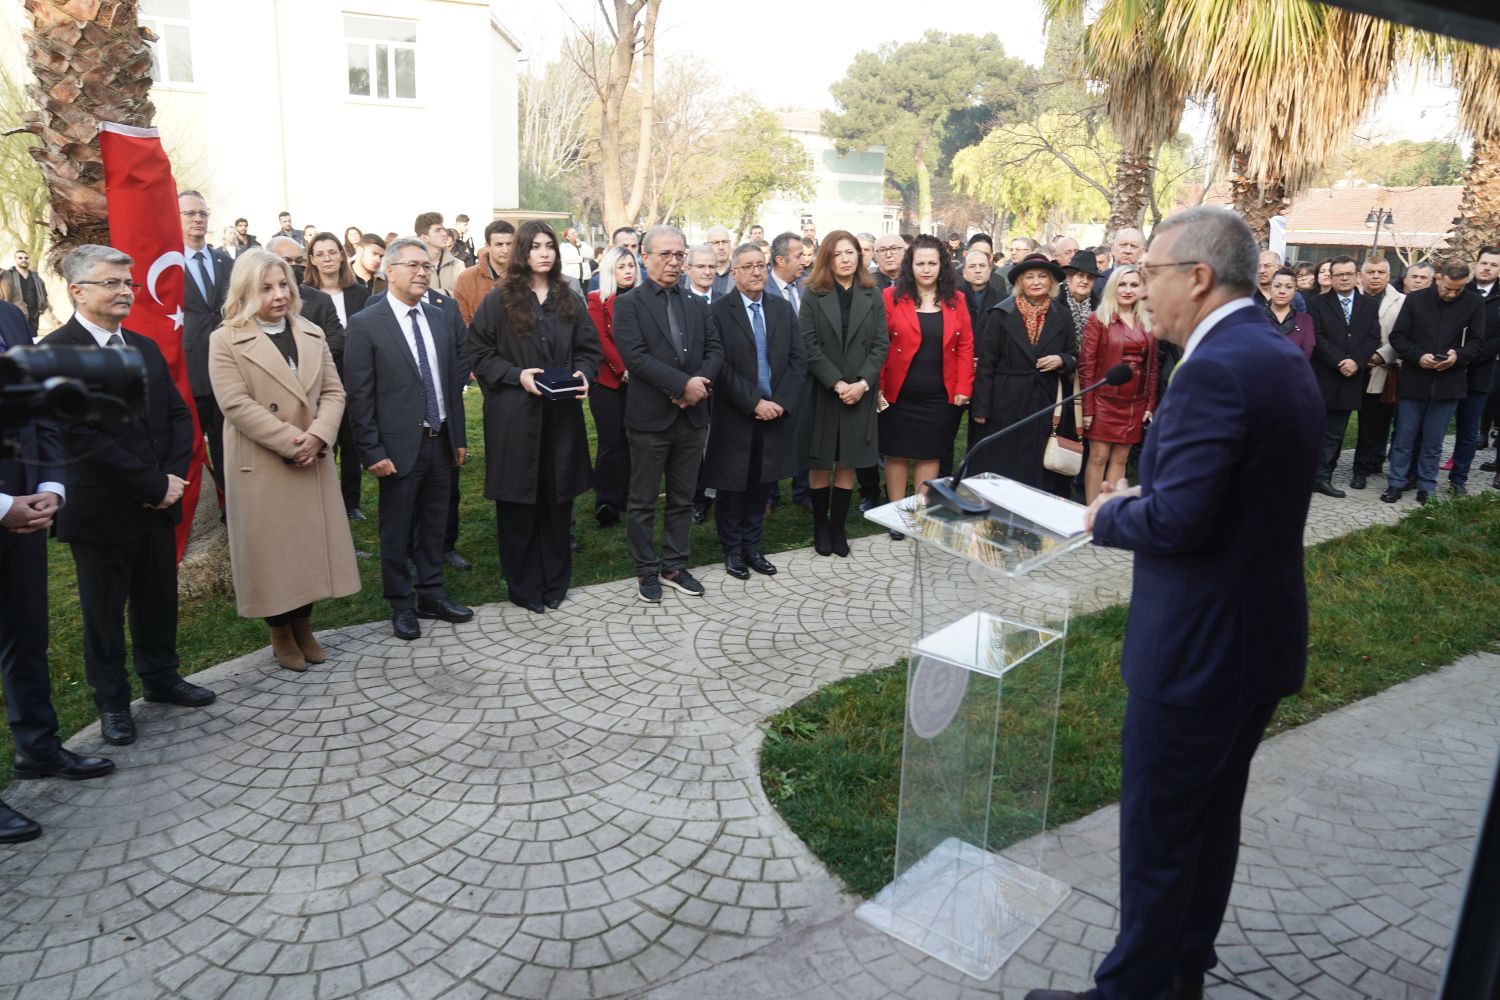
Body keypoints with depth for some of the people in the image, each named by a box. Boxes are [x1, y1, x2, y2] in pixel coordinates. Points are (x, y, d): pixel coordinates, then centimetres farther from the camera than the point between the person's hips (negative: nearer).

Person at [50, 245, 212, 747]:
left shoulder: (145, 347, 9)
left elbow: (179, 415, 8)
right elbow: (80, 436, -20)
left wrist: (174, 476, -8)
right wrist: (153, 485, -18)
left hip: (157, 504, 6)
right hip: (100, 511, -6)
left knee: (159, 600, 18)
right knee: (104, 611, 10)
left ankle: (161, 678, 36)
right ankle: (112, 701, 26)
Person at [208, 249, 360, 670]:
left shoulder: (313, 334, 10)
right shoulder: (225, 341, -5)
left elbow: (333, 392, 5)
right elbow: (237, 404, -14)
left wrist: (317, 436, -14)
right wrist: (292, 443, -19)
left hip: (312, 462, 4)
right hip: (260, 467, -4)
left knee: (311, 545, 10)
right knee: (271, 552, 5)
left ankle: (303, 626, 27)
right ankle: (280, 633, 22)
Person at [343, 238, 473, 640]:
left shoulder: (443, 318, 7)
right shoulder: (365, 324, -9)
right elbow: (359, 395, -10)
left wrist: (459, 437, 11)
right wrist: (372, 452, -13)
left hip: (440, 441, 5)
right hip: (399, 445, -5)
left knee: (434, 525, 16)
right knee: (396, 530, 8)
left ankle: (432, 596, 30)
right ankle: (401, 606, 22)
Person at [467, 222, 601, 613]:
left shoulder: (569, 301, 10)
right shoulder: (499, 300, -2)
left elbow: (589, 348, 14)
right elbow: (478, 352, -2)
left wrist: (583, 373, -7)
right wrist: (516, 375, -15)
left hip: (561, 415, 3)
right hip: (514, 415, -3)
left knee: (557, 498, 8)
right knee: (519, 501, 2)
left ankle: (556, 581, 22)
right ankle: (524, 586, 15)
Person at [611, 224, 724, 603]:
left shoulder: (697, 304, 13)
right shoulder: (628, 304, -4)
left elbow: (715, 349, 6)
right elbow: (635, 355, -16)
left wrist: (701, 382, -14)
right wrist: (683, 384, -20)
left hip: (692, 415, 5)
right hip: (650, 417, -5)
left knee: (682, 499, 13)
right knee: (643, 501, 6)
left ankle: (674, 566, 26)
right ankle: (647, 571, 19)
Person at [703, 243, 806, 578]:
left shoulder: (782, 308, 8)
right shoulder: (718, 311, -6)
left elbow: (798, 359, 4)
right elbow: (720, 365, -13)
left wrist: (781, 402, -8)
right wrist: (753, 403, -16)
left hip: (776, 413, 4)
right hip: (735, 417, -4)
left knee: (761, 484, 11)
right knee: (732, 485, 7)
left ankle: (752, 547, 25)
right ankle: (732, 550, 22)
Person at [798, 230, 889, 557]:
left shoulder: (872, 296, 7)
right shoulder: (814, 296, 1)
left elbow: (881, 344, 2)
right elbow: (809, 346, -7)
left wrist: (862, 382, -12)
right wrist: (837, 384, -16)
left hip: (860, 393, 2)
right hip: (822, 391, -1)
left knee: (848, 464, 5)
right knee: (820, 464, 4)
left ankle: (838, 527, 15)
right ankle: (820, 527, 16)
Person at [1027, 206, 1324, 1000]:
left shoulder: (1215, 370, -23)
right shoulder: (1284, 358, 9)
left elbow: (1174, 521, -27)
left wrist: (1108, 514, -8)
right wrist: (1143, 494, 6)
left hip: (1199, 647, -10)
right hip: (1260, 635, 10)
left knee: (1157, 832, 6)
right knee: (1212, 816, 22)